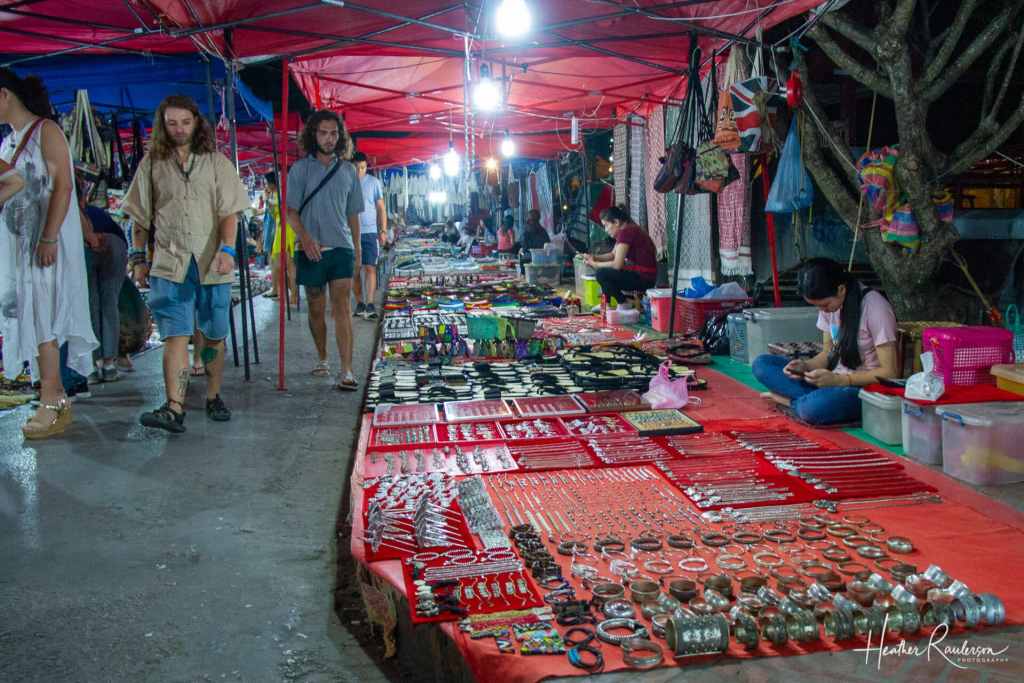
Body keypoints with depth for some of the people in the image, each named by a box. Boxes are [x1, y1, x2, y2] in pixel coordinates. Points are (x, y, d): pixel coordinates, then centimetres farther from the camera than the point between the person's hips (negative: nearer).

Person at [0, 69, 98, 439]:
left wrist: (49, 238, -21)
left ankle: (50, 406, -4)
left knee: (41, 318, -8)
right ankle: (57, 399, 12)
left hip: (44, 243, -8)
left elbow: (63, 186, -15)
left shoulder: (46, 131, -7)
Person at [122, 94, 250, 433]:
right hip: (169, 264, 0)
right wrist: (138, 258, 7)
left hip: (212, 265, 1)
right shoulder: (152, 164, 9)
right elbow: (140, 217, 12)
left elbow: (229, 213, -1)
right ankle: (174, 408, -16)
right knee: (175, 335, -10)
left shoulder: (217, 162, 6)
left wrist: (227, 249, -16)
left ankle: (213, 398, 23)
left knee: (214, 336, 9)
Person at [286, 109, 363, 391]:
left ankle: (346, 371, -15)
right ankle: (322, 359, 29)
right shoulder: (300, 169, 3)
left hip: (341, 247, 0)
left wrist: (357, 247, 15)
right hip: (312, 250, 0)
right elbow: (291, 211, -2)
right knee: (316, 309, 10)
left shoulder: (348, 170, 10)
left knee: (342, 307, -10)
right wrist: (305, 238, -18)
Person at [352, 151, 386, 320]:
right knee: (356, 269, 6)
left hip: (370, 232, -1)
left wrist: (383, 231, 0)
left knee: (370, 268, -6)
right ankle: (360, 303, 15)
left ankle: (370, 304, -7)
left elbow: (381, 208, 5)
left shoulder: (373, 182, 2)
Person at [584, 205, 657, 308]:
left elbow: (617, 264, -21)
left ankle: (624, 304, -3)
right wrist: (594, 257, 3)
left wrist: (595, 264, -7)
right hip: (639, 273, 10)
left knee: (601, 273, -17)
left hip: (644, 278, -10)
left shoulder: (626, 232, -19)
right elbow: (612, 255, 18)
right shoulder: (627, 229, 11)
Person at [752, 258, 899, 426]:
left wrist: (838, 380, -25)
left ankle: (792, 400, -9)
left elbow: (889, 373, -18)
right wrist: (806, 366, -10)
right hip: (833, 380, 8)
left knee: (815, 407, -40)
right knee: (762, 364, -8)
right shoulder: (829, 304, 2)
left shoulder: (873, 307, -19)